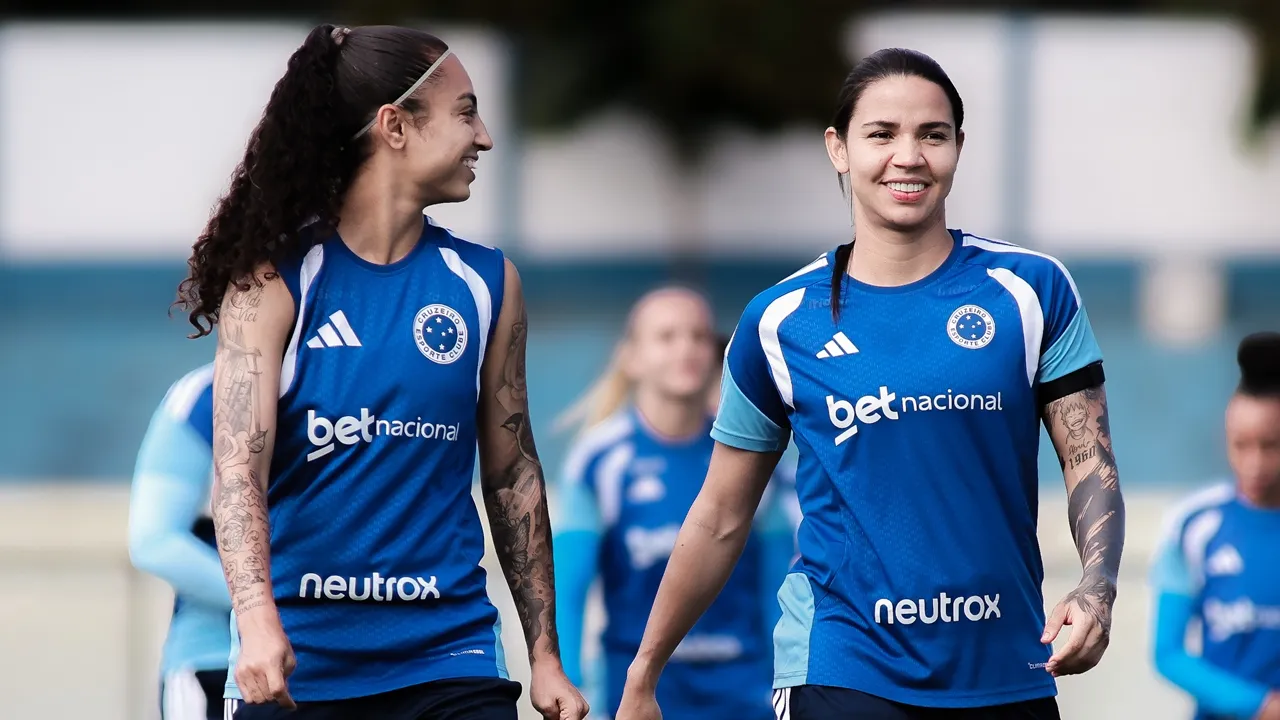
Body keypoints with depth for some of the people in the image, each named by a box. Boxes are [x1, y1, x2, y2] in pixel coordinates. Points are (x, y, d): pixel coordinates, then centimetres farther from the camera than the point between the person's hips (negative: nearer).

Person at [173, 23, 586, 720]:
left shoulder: (487, 282, 7)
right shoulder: (273, 280, -5)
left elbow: (512, 476, 12)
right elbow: (238, 467, -14)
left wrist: (545, 656, 9)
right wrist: (257, 617, -30)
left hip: (448, 656, 2)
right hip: (294, 663, -2)